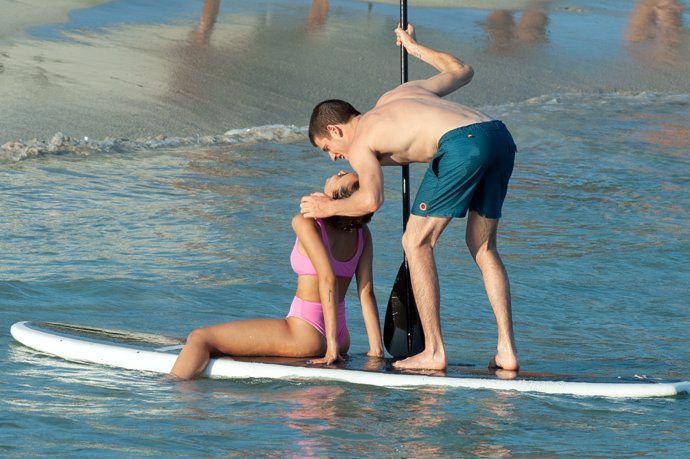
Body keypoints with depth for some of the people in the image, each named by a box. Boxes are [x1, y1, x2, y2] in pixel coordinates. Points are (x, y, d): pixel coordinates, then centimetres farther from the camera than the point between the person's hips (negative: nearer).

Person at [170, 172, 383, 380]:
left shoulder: (306, 223, -13)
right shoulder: (363, 234, 5)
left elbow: (328, 279, -21)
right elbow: (366, 292, 1)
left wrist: (332, 348, -21)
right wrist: (376, 350, 1)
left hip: (303, 332, -8)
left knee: (199, 338, -6)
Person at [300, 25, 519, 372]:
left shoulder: (360, 143, 11)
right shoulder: (398, 94, 32)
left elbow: (372, 199, -4)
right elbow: (460, 70, 43)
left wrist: (329, 207, 15)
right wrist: (414, 47, 58)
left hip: (462, 144, -8)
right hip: (499, 135, 8)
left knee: (417, 243, 6)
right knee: (483, 247, 19)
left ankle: (434, 352, 4)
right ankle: (506, 350, 13)